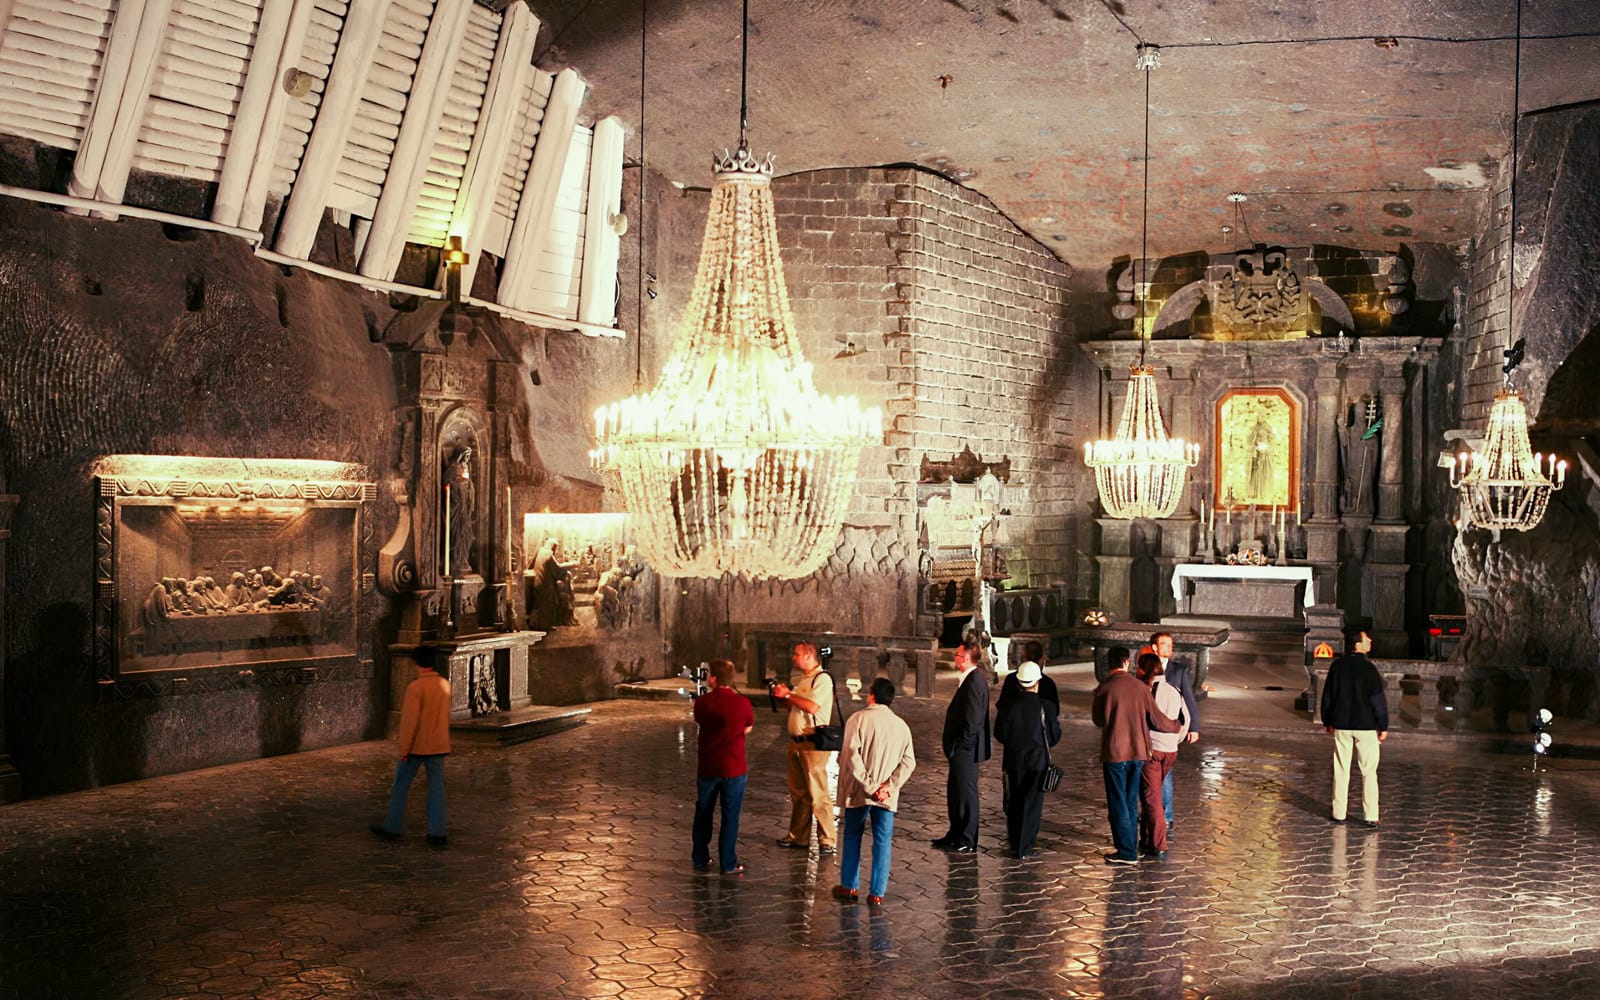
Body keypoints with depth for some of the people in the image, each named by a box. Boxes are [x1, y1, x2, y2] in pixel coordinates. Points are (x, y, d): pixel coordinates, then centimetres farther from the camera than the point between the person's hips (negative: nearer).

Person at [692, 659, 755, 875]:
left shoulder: (702, 702, -9)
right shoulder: (742, 703, -12)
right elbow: (748, 729, 3)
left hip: (707, 767, 2)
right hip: (734, 768, -2)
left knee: (703, 814, 17)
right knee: (730, 817, 7)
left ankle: (700, 859, 25)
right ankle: (728, 864, 10)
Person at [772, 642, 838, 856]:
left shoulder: (822, 679, -12)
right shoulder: (803, 679, 18)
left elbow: (812, 706, -24)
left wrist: (788, 694, -14)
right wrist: (784, 695, 6)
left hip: (813, 744, -9)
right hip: (796, 742, 9)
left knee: (818, 794, -8)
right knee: (798, 792, 15)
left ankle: (827, 843, -4)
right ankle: (798, 837, 24)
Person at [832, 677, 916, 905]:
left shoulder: (858, 719, -7)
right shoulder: (901, 725, 5)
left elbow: (852, 755, -15)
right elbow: (909, 761, -2)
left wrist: (868, 785, -13)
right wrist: (889, 786, -8)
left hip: (858, 792, -2)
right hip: (887, 796, 2)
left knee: (852, 838, 14)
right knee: (882, 842, 6)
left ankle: (849, 886, 21)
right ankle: (877, 893, 5)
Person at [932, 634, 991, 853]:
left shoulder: (974, 682, -21)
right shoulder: (971, 679, 11)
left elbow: (972, 720, -24)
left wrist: (960, 746, -18)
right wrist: (953, 745, 16)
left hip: (966, 750, -10)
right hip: (961, 750, 10)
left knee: (966, 793, 0)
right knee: (954, 791, 18)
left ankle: (967, 841, 10)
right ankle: (956, 835, 30)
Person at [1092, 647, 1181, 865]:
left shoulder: (1104, 689, -11)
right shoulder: (1140, 687, -2)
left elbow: (1098, 720, 3)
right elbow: (1156, 719, 2)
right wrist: (1176, 725, 22)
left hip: (1115, 753, -4)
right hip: (1138, 752, 4)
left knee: (1118, 804, 3)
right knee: (1131, 802, 15)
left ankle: (1127, 853, 2)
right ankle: (1131, 849, 20)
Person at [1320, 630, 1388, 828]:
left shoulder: (1337, 666, 2)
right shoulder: (1369, 668, -13)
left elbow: (1327, 695, 8)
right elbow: (1379, 699, -10)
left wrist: (1327, 722, 18)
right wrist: (1383, 726, -2)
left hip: (1341, 726, 4)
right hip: (1366, 726, -4)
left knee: (1341, 771, 9)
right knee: (1368, 772, 3)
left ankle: (1339, 813, 12)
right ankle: (1371, 816, 2)